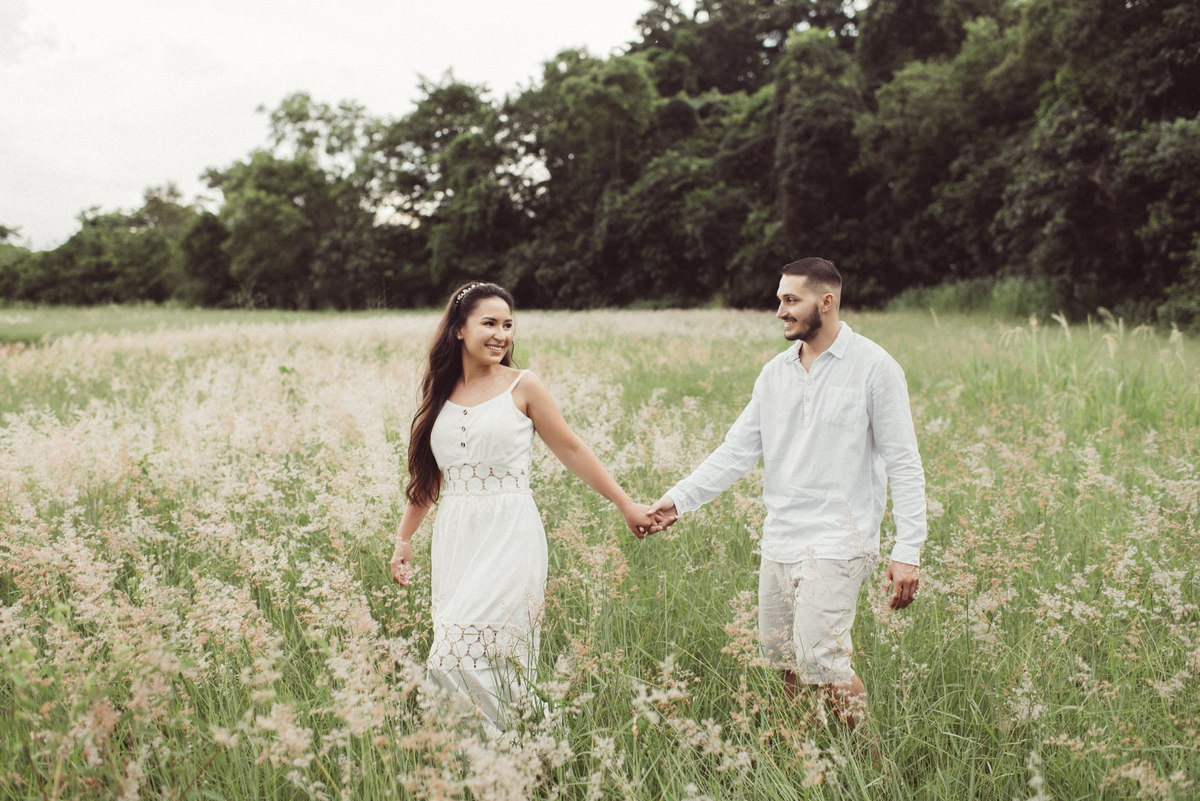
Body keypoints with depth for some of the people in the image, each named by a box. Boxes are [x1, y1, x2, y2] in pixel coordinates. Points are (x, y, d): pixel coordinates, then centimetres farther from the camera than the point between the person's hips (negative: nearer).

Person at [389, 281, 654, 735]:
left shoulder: (522, 387, -1)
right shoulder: (439, 392, 11)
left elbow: (571, 451, 5)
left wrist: (626, 505, 7)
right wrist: (403, 538, 18)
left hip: (508, 538, -4)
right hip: (455, 539, 4)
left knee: (463, 656, -13)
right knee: (456, 659, 3)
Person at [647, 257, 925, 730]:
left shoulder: (874, 368, -6)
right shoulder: (775, 373, 11)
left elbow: (904, 465, -7)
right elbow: (738, 450, 10)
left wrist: (908, 552, -13)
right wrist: (680, 499, -2)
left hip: (836, 544, -6)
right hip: (779, 543, 7)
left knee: (822, 661, -14)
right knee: (784, 662, 11)